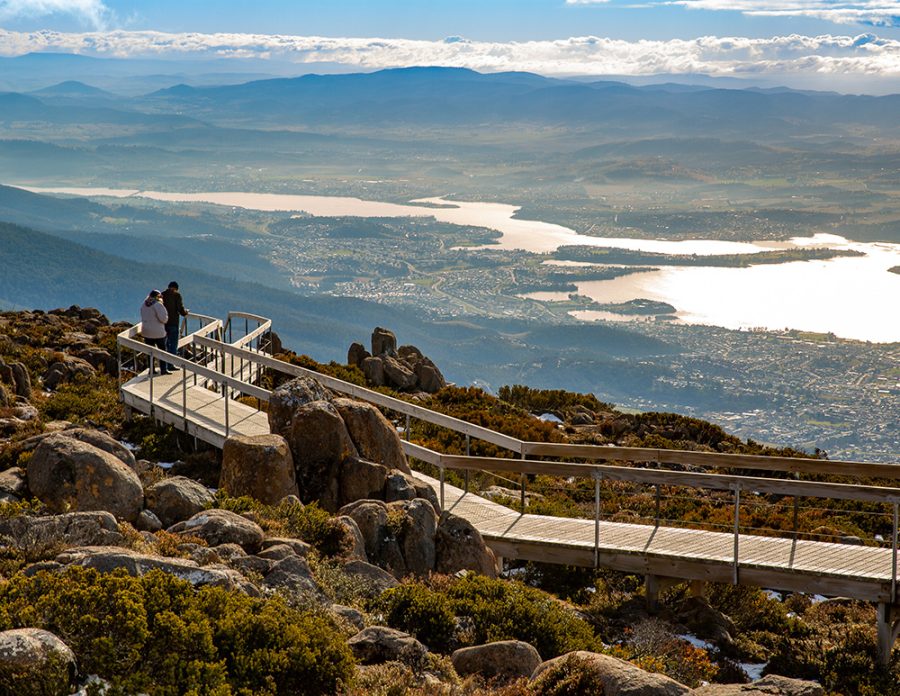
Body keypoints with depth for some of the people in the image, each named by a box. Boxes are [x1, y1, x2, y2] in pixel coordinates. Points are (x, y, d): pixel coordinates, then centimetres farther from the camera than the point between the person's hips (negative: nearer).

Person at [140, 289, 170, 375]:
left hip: (146, 332, 6)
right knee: (162, 351, 6)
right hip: (158, 332, -6)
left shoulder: (144, 304, 8)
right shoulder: (158, 305, -15)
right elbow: (163, 319, -19)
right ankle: (163, 370, 5)